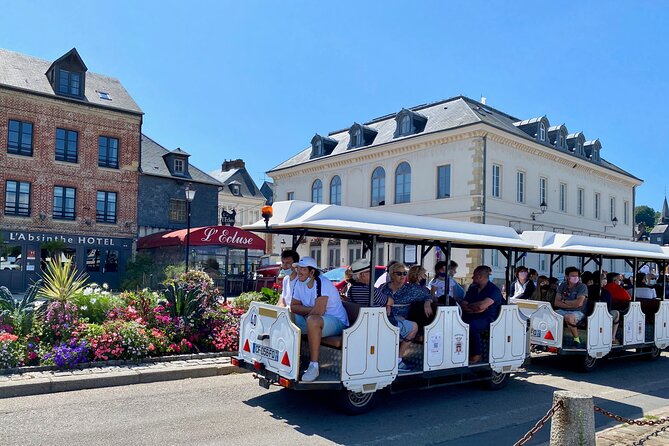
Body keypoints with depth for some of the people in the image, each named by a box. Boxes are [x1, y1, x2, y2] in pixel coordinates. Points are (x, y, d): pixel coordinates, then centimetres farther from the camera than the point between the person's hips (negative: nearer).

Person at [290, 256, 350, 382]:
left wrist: (305, 311, -10)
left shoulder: (322, 283, -22)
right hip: (313, 321, 8)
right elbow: (293, 307, 3)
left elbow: (318, 311, -29)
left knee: (313, 320, -38)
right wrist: (310, 309, -13)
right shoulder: (298, 283, 3)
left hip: (337, 321, -8)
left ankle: (314, 366, -31)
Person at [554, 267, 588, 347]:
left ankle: (576, 339, -15)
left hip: (578, 312, -4)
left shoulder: (582, 287, -6)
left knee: (569, 317, -38)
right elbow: (556, 303, 1)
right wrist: (571, 305, -13)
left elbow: (579, 303, -19)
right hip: (563, 311, 4)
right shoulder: (563, 285, 7)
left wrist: (564, 301, -4)